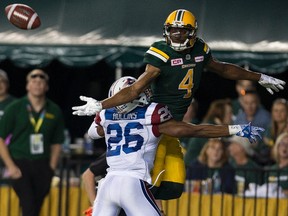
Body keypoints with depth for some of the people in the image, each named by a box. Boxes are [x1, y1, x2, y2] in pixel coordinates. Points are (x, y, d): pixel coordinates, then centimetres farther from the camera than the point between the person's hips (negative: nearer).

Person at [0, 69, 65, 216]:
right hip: (20, 164, -3)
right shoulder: (15, 108, -1)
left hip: (42, 165, 3)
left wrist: (51, 167, 4)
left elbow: (57, 143, 14)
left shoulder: (54, 111, 7)